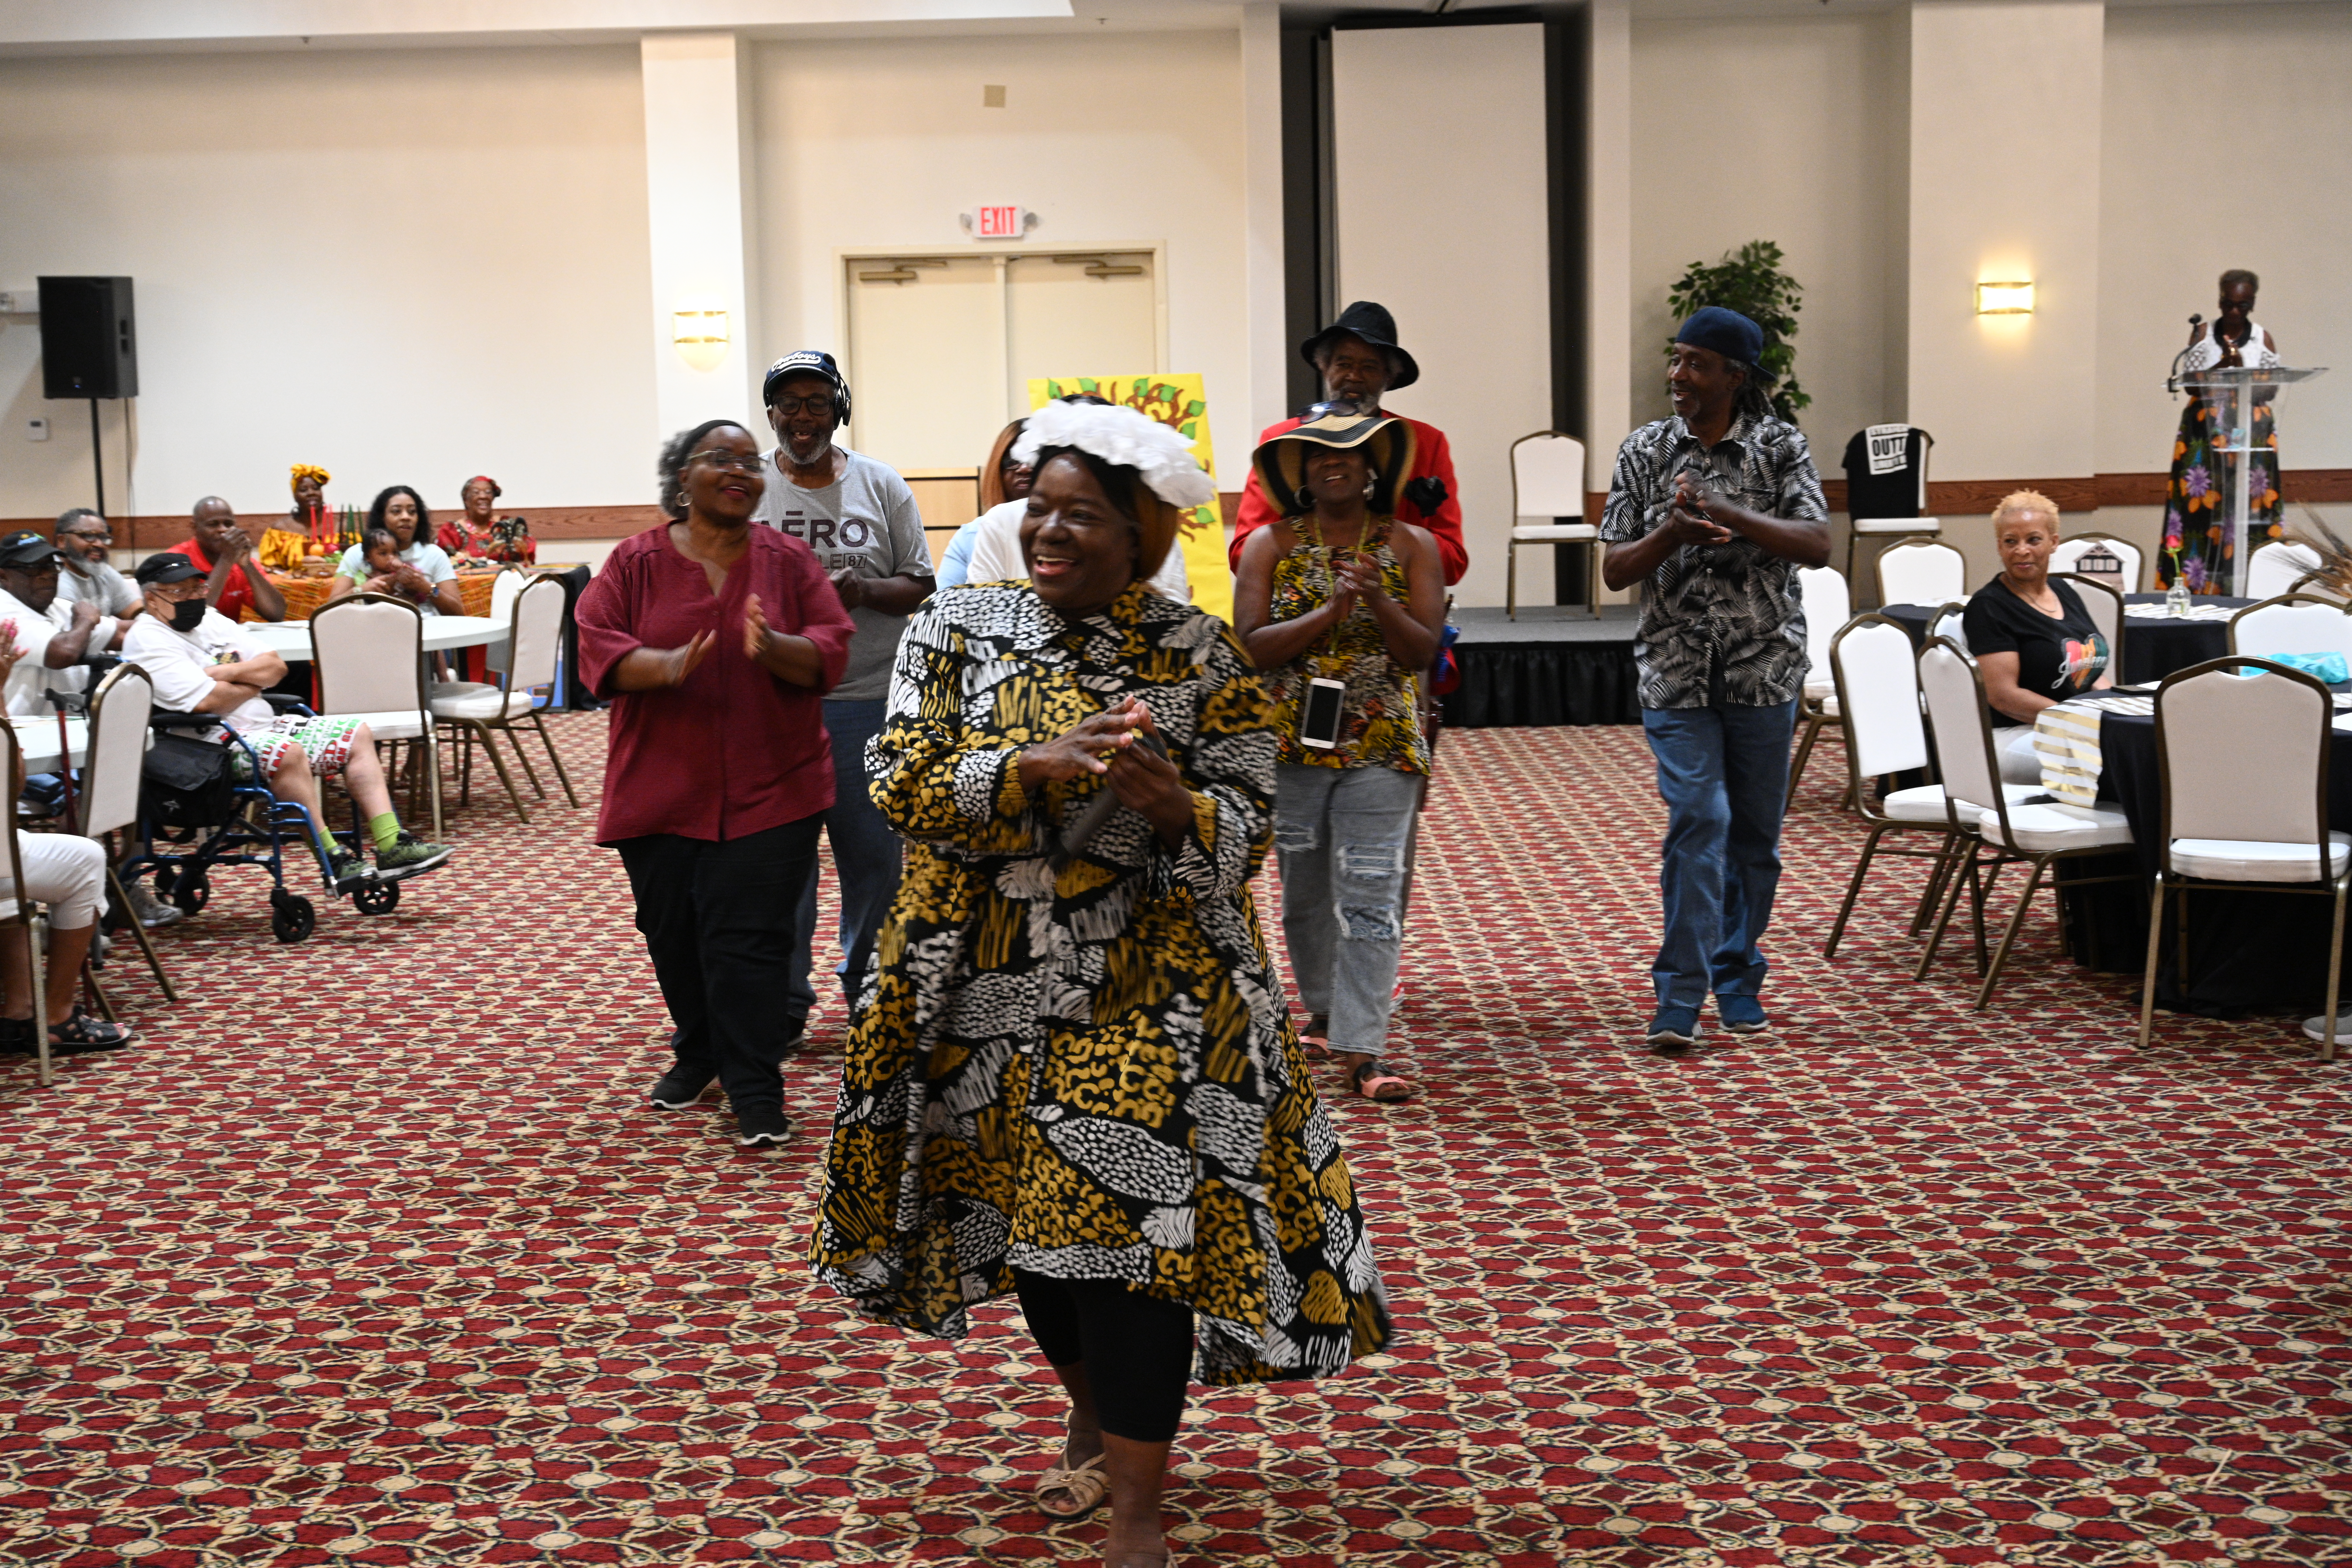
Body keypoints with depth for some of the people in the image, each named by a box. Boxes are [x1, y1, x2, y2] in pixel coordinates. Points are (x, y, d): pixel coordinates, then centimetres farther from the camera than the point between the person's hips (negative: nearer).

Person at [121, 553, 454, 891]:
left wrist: (227, 673, -8)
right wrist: (252, 682, -2)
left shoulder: (211, 620, 16)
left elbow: (276, 667, 10)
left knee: (357, 735, 2)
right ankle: (331, 860, -28)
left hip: (264, 726, 10)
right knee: (288, 751, -36)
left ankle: (392, 846, -8)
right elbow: (206, 701, -21)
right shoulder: (148, 640, -9)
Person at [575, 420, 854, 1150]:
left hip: (769, 787, -1)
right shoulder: (637, 561, 3)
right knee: (672, 930, 9)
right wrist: (665, 666, -24)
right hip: (661, 785, 1)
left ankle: (755, 1090, 2)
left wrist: (773, 647, -22)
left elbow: (832, 649, -1)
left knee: (747, 939, -6)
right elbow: (596, 644, -5)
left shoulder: (788, 560, 4)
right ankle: (698, 1053, 32)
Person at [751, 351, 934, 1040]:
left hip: (867, 696, 0)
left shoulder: (881, 485, 6)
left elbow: (922, 587, 6)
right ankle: (782, 1001, 18)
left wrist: (863, 590, -14)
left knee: (875, 851, 5)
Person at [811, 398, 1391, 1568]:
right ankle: (1094, 1410, 42)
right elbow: (901, 783, -9)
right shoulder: (957, 629, 1)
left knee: (1130, 1214, -10)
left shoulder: (1200, 660, -3)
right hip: (990, 990, 3)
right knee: (1020, 1209, 15)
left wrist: (1166, 802, -27)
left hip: (1147, 991, -3)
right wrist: (1039, 766, -24)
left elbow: (1245, 835, -6)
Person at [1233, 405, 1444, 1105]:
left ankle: (1360, 1050, -8)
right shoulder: (1271, 544, 3)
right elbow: (1251, 645, -7)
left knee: (1371, 898, -8)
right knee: (1304, 894, 11)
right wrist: (1330, 611, -18)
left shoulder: (1412, 545, 3)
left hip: (1382, 746, -1)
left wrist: (1380, 603, -18)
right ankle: (1326, 1012, 32)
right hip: (1290, 744, 1)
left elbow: (1424, 651, -2)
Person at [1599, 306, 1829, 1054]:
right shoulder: (1645, 451, 2)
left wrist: (1731, 514, -25)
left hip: (1765, 665, 1)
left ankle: (1737, 977, 26)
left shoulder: (1781, 447, -1)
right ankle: (1680, 998, -10)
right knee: (1698, 819, -13)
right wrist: (1673, 530, -19)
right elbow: (1616, 570, 1)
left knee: (1755, 831, 9)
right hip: (1677, 670, -1)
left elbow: (1817, 545, -13)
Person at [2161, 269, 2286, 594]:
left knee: (2249, 506, -5)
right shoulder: (2202, 333, 5)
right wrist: (2221, 366, -16)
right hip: (2205, 432, -1)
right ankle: (2195, 581, -5)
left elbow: (2270, 389, 3)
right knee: (2202, 506, -8)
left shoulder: (2264, 339, 7)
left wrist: (2243, 369, -14)